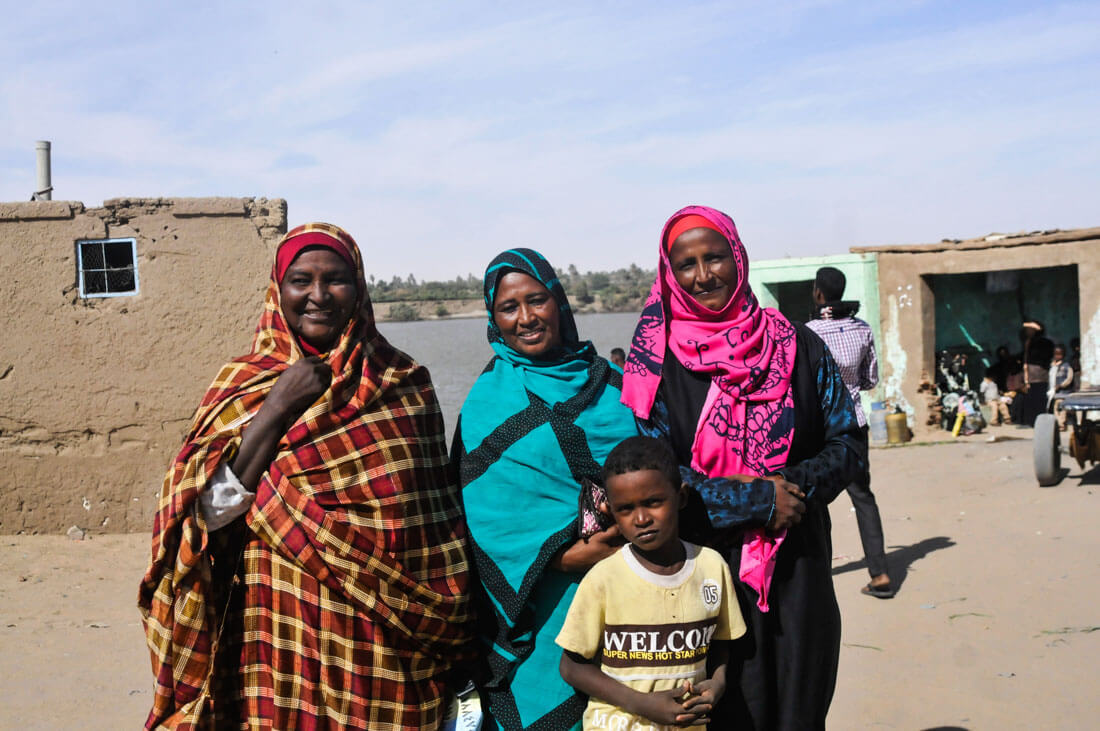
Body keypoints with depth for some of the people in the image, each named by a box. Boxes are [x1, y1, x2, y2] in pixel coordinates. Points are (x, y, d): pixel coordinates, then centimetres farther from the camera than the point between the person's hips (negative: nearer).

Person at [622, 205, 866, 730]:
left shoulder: (798, 348, 5)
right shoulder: (660, 360, -2)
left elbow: (849, 444, 7)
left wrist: (793, 487, -12)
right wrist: (757, 501, -13)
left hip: (797, 567, 3)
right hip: (705, 568, -2)